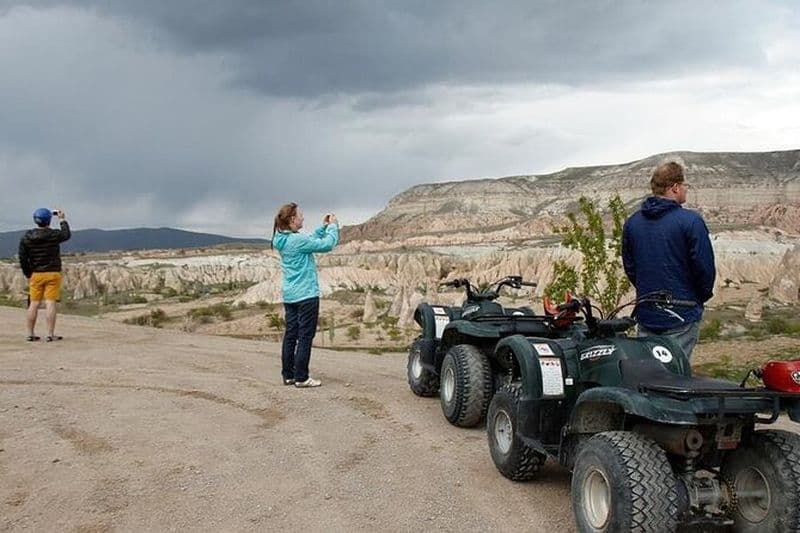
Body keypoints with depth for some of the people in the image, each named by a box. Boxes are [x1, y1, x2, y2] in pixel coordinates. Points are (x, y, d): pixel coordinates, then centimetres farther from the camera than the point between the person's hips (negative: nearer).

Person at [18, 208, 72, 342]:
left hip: (35, 275, 4)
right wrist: (63, 220, 27)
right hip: (52, 274, -3)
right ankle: (50, 334, -5)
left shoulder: (26, 237, 1)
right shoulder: (54, 235, -8)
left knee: (33, 304, 8)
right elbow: (67, 234, 15)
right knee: (50, 304, -5)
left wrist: (28, 275, 12)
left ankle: (30, 334, 14)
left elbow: (22, 259, 3)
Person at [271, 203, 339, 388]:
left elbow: (311, 240, 19)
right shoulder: (297, 240, -20)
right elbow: (327, 244, -16)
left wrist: (323, 227, 13)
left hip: (289, 295, 9)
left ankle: (288, 375, 17)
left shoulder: (282, 240, 7)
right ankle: (301, 377, 2)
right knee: (305, 337, -2)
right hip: (306, 295, -9)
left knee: (291, 335, 12)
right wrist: (332, 226, -1)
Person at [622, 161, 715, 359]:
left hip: (646, 315, 5)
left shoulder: (631, 223, 5)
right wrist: (702, 296, 8)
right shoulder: (690, 221, -13)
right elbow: (705, 267, -10)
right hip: (682, 315, -5)